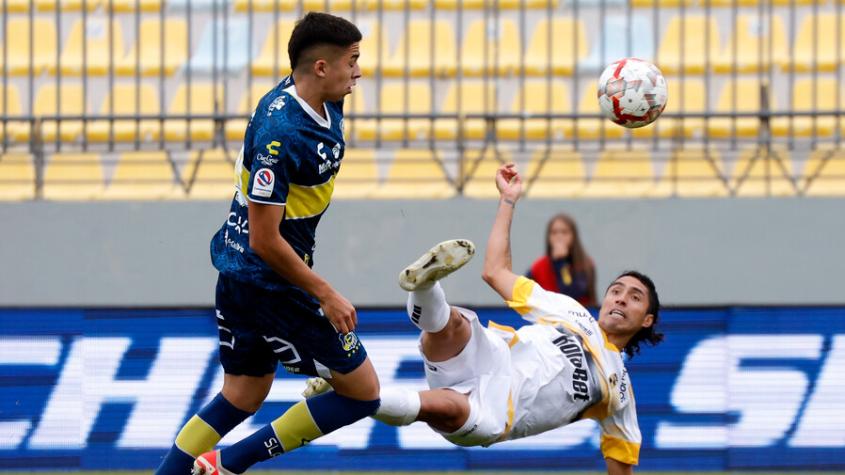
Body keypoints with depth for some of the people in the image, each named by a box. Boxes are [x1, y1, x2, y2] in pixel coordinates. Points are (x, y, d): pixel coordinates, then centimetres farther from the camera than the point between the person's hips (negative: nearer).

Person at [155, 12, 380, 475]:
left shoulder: (321, 104, 0)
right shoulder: (280, 134, -28)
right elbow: (266, 240, -25)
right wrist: (325, 294, -18)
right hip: (271, 279, -10)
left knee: (241, 397, 20)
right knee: (361, 393, 1)